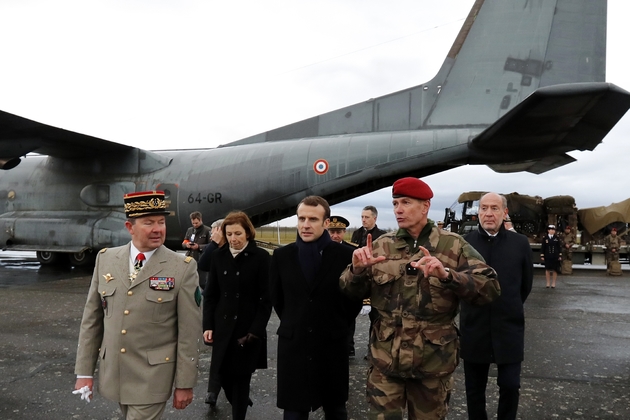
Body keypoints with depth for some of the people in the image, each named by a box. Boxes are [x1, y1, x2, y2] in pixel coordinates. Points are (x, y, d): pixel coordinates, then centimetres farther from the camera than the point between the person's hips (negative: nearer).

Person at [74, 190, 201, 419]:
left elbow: (189, 331, -10)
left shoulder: (183, 268, -13)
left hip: (152, 377, -4)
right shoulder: (105, 259, -1)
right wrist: (84, 371, 4)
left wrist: (185, 383, -8)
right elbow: (91, 318, 4)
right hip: (113, 372, 4)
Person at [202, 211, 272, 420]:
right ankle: (240, 403, 38)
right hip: (223, 326, 4)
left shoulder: (261, 257, -8)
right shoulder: (218, 256, 3)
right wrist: (208, 325, -1)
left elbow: (266, 299, -8)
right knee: (222, 373, 9)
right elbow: (210, 294, 7)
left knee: (241, 375, 4)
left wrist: (256, 330, -14)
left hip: (248, 327, -3)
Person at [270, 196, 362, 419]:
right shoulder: (282, 255, -1)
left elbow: (355, 298, 1)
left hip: (333, 346, -1)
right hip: (292, 346, 1)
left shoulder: (345, 255, -8)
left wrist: (337, 325, 4)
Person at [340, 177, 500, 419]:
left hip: (434, 360, 0)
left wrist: (446, 275, -29)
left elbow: (490, 289, -13)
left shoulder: (454, 245, -4)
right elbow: (351, 291, 2)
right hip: (385, 359, 1)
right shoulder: (381, 245, 2)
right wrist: (358, 270, -20)